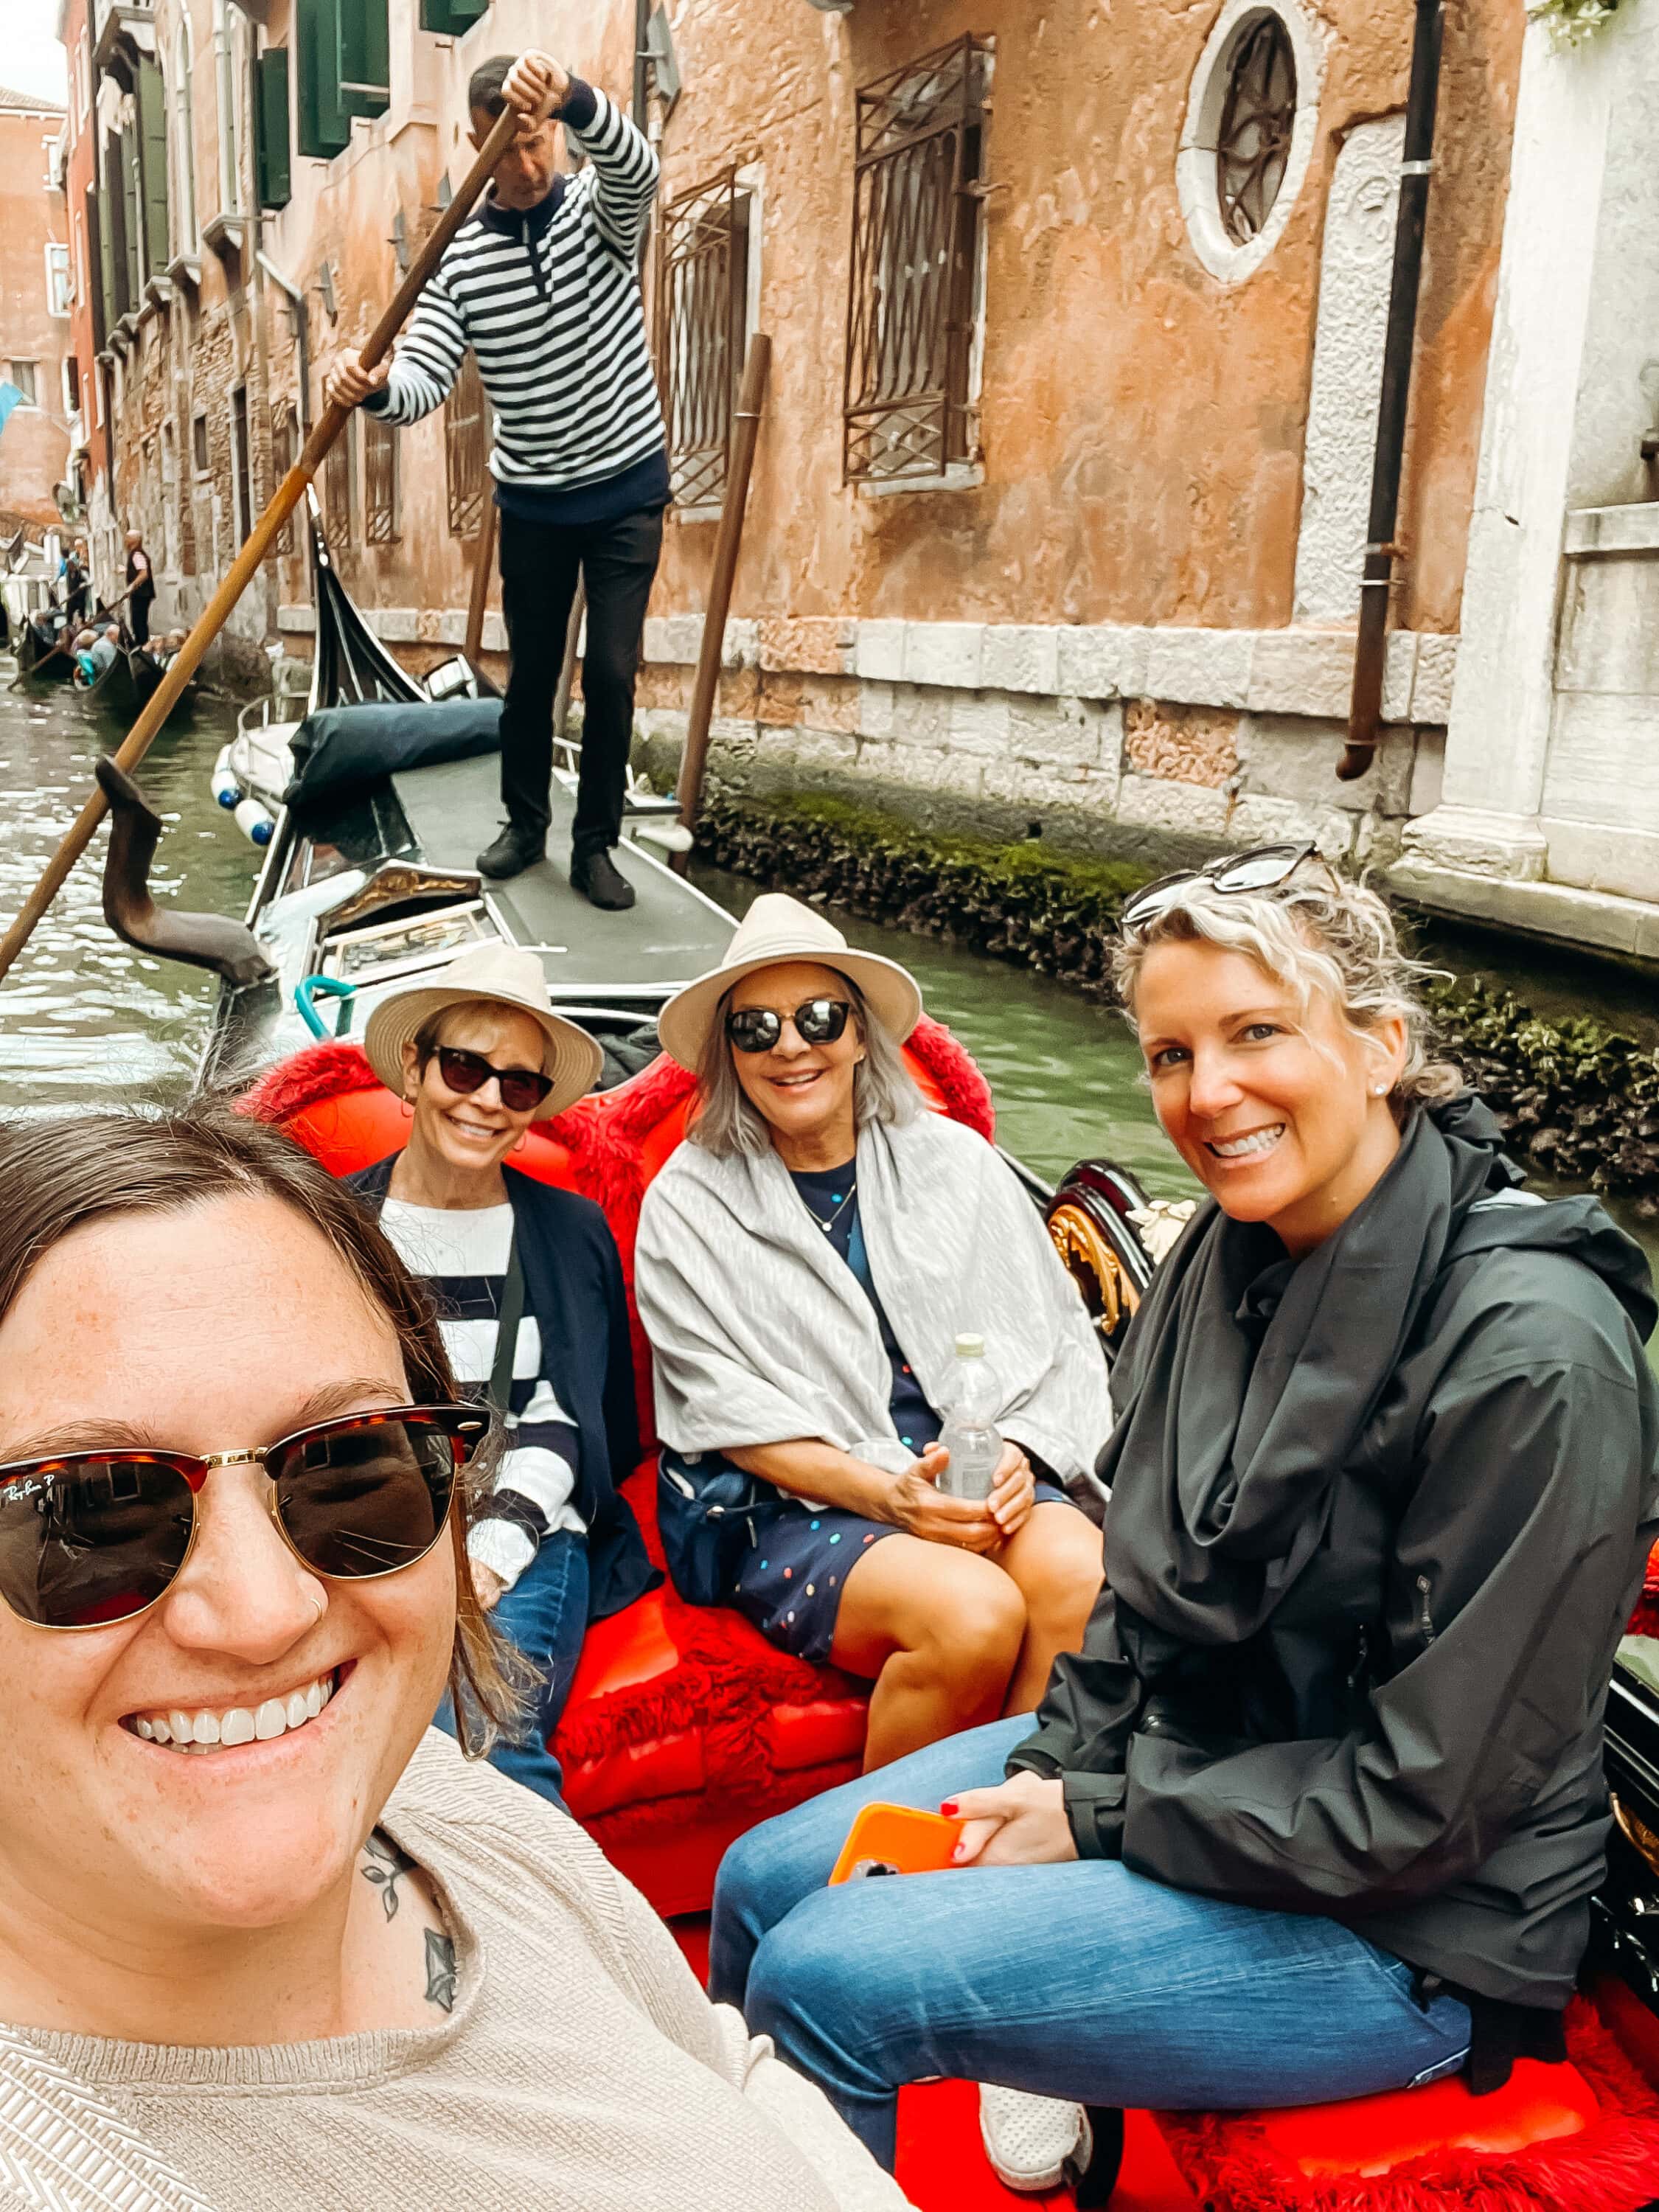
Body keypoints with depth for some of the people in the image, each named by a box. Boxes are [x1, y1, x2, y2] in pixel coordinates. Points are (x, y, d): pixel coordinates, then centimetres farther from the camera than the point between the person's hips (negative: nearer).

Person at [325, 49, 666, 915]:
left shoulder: (599, 211, -7)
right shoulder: (459, 258, -6)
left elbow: (636, 166, -31)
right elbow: (424, 378, -16)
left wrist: (570, 93, -52)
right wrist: (376, 385, -41)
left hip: (627, 492, -1)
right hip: (532, 501, 1)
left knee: (611, 674, -2)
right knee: (531, 670, 11)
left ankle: (596, 845, 9)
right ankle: (524, 823, 28)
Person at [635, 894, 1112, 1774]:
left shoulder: (955, 1161, 10)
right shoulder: (687, 1205, 2)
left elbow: (1057, 1342, 8)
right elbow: (735, 1415, -5)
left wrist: (1016, 1456, -11)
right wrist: (886, 1495, -18)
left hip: (973, 1474, 3)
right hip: (786, 1504, -3)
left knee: (1076, 1571, -29)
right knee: (973, 1611, -30)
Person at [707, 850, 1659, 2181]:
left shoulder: (1532, 1352, -26)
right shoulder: (1231, 1251, -2)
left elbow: (1421, 1802, -22)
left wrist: (1095, 1820, -15)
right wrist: (1051, 1768, -5)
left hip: (1401, 1928, -7)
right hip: (1166, 1755, 8)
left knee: (827, 1980, -16)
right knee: (763, 1883, 6)